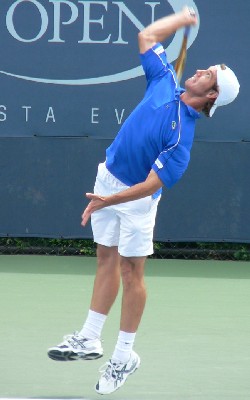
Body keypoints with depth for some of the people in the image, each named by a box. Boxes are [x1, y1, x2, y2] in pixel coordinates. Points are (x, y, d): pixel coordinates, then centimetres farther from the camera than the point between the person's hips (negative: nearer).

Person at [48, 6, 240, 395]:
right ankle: (90, 339, 19)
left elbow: (151, 185, -29)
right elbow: (146, 36, 5)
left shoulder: (181, 135, -26)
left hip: (135, 197, -7)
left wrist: (108, 201, -34)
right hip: (109, 175, 7)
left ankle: (124, 356, 11)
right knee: (107, 261, 13)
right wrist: (181, 18, 11)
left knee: (130, 271, 1)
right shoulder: (165, 84, -8)